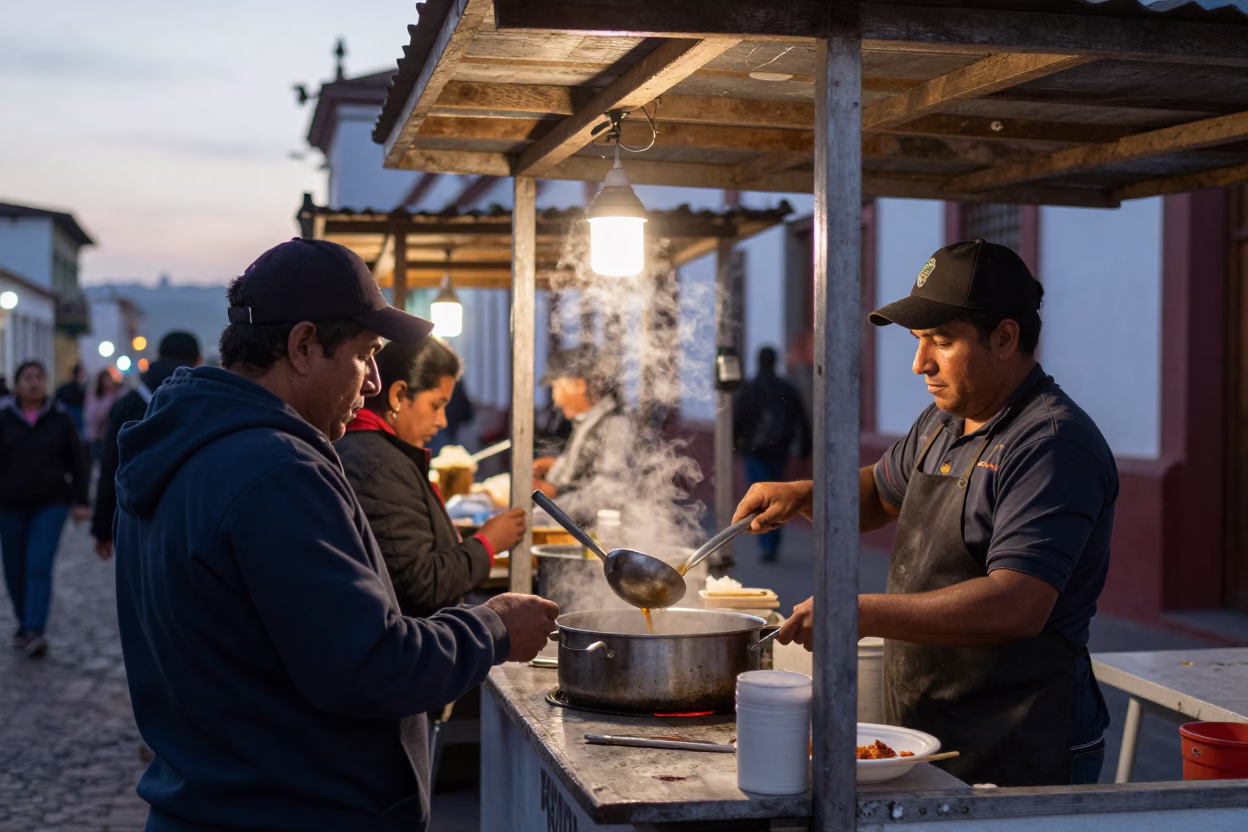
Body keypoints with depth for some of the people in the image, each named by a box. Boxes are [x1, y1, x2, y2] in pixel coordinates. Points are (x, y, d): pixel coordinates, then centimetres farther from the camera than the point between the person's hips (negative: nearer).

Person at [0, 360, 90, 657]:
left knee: (39, 567, -12)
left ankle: (34, 631, -15)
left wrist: (79, 501, -1)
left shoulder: (60, 419, 0)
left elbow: (78, 462, 4)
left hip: (50, 504, -1)